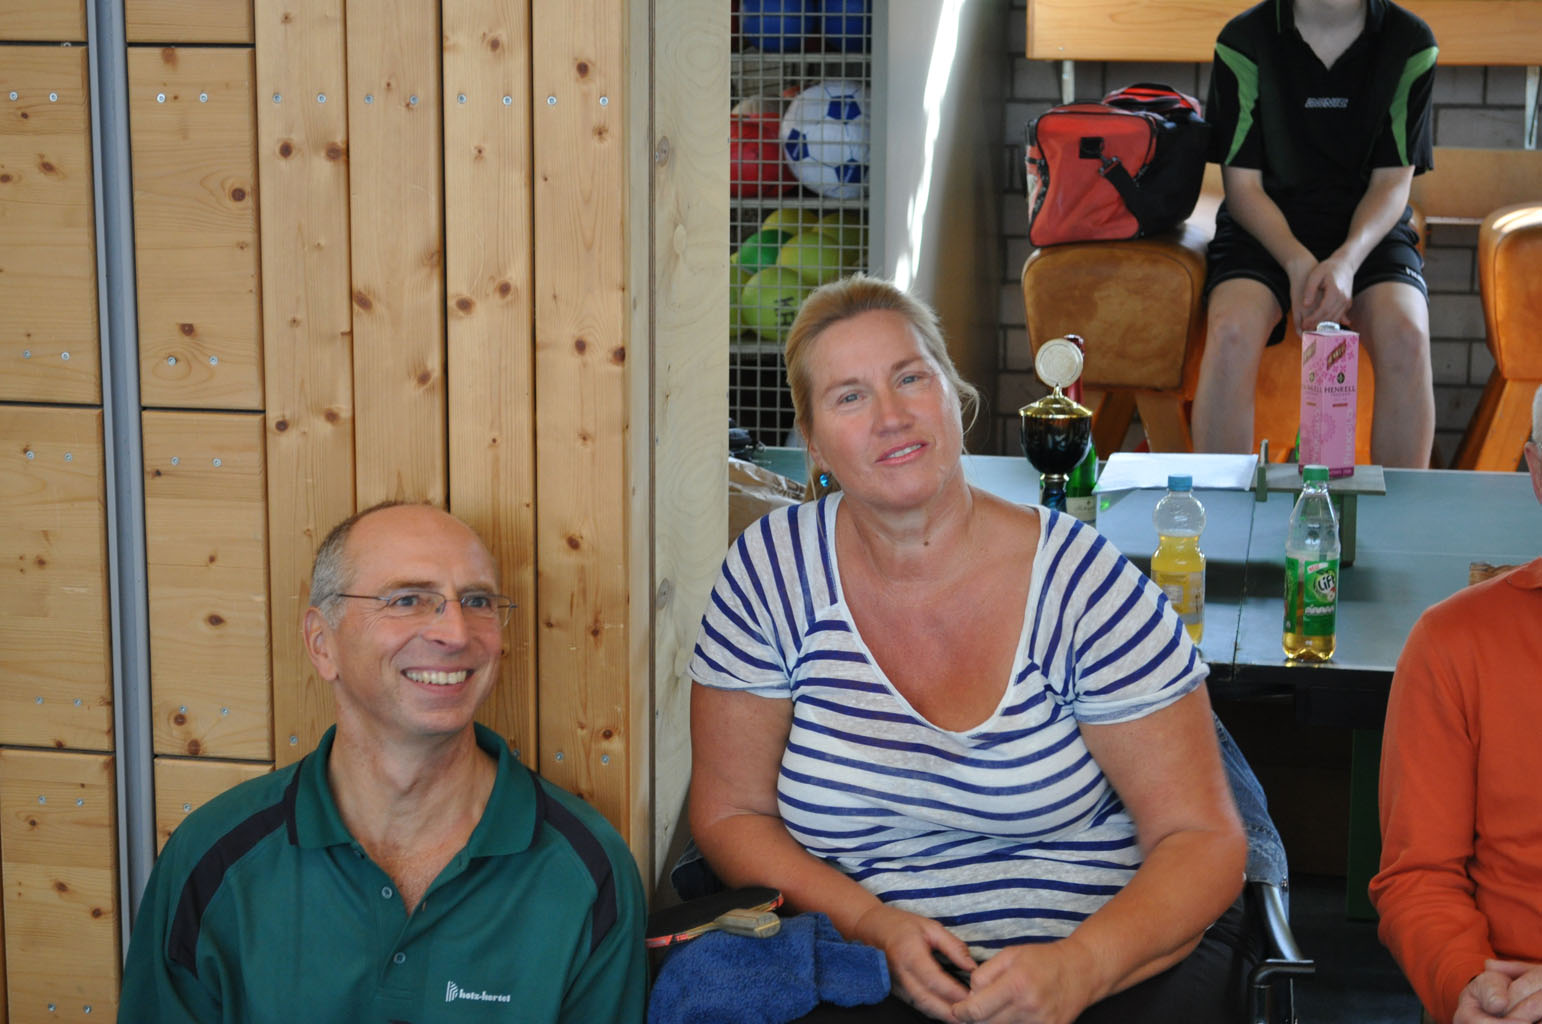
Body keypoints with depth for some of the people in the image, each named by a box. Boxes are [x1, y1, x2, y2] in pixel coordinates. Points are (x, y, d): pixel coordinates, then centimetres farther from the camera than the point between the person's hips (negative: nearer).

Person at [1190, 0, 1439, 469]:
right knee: (1232, 330, -33)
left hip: (1368, 229, 1)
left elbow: (1392, 183, -1)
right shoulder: (1243, 41, -5)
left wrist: (1346, 260, -21)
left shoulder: (1411, 43, -2)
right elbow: (1242, 185, -4)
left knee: (1407, 333, -31)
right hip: (1264, 227, -1)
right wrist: (1298, 262, -21)